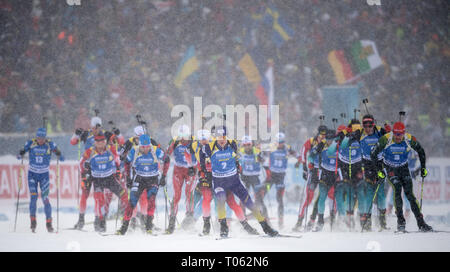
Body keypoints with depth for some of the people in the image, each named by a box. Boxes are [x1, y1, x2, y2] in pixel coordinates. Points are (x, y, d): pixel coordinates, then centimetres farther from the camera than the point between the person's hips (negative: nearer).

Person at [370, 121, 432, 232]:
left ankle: (421, 223, -8)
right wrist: (379, 169, -15)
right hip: (390, 169, -1)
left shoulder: (410, 139, -18)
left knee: (409, 193, -9)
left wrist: (423, 168, 0)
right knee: (397, 189, -23)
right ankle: (400, 220, -17)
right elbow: (374, 154, -11)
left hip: (404, 168, 1)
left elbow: (421, 151, 1)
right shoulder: (385, 139, -22)